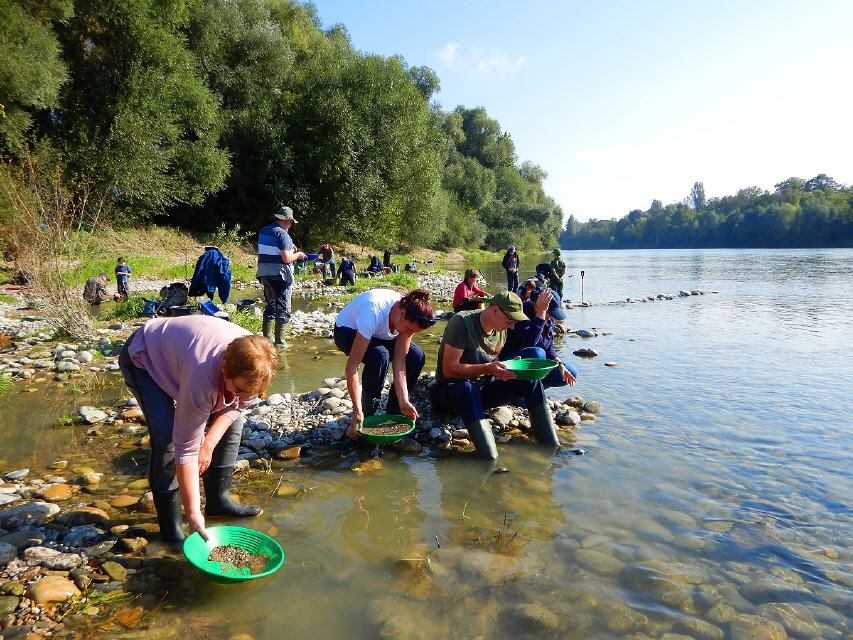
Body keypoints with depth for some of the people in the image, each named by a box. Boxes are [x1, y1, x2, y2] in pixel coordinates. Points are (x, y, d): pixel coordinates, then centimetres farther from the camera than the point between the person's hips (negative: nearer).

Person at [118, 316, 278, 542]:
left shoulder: (254, 365, -28)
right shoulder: (202, 379, -44)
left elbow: (238, 405, -8)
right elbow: (186, 448, -36)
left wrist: (209, 443, -21)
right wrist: (193, 514, -31)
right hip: (143, 359, -6)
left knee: (231, 421, 0)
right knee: (167, 436, -24)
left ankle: (218, 499, 16)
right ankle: (170, 526, -8)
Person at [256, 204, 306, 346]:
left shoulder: (263, 231, 10)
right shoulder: (283, 234, -15)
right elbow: (286, 258, -21)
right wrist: (298, 255, -2)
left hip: (265, 274, 8)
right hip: (280, 276, -8)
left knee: (270, 305, 19)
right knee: (283, 309, 1)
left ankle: (267, 337, 24)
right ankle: (279, 341, 2)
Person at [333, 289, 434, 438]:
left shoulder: (410, 318, -24)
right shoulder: (373, 313, -42)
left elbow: (399, 360, -22)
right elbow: (352, 365, -41)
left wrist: (404, 403, -28)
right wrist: (357, 411, -43)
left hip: (379, 334, 6)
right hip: (347, 331, -5)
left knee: (416, 357, -16)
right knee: (380, 356, -35)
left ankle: (393, 412, 1)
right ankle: (367, 414, -12)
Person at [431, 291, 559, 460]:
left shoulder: (501, 331, 4)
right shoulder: (462, 322, -19)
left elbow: (492, 366, 13)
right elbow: (449, 369, -24)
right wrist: (487, 368, -34)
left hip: (481, 390, 7)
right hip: (449, 391, -7)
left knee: (531, 381, -10)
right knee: (468, 389, -42)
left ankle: (552, 446, -7)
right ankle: (490, 459, -48)